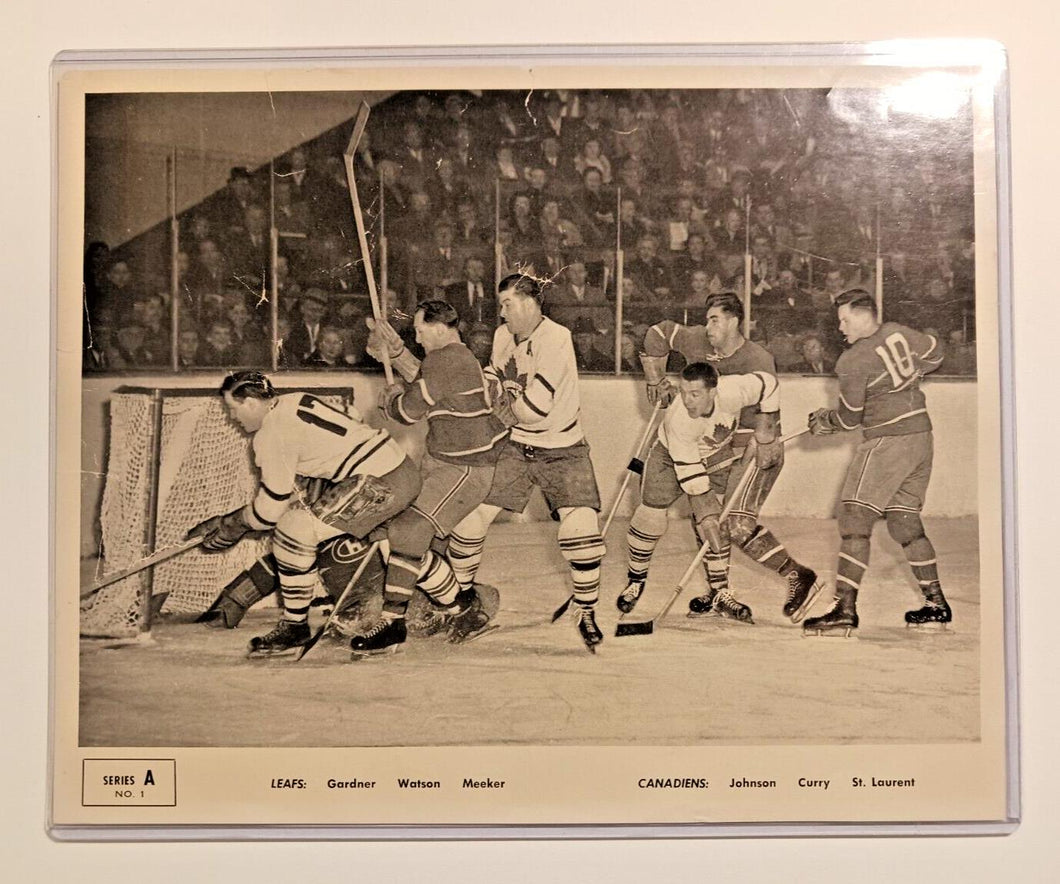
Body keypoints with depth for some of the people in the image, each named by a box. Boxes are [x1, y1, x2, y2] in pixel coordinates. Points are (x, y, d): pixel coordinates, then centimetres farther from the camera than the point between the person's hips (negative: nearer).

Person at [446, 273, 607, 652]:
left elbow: (532, 408, -26)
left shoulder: (556, 338, -20)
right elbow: (491, 381, 18)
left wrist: (502, 396, -10)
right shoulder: (503, 336, 2)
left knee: (580, 527, -17)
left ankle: (587, 614, 4)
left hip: (562, 450, -5)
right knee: (469, 516, -2)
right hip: (516, 446, 5)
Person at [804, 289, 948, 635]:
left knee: (855, 520, -9)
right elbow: (934, 353, 24)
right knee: (905, 522, 15)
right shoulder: (899, 333, 6)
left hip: (887, 441, -8)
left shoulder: (852, 362, -13)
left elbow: (850, 418, -5)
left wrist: (823, 421, 14)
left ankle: (845, 609, -13)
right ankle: (936, 603, 19)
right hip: (920, 435, 9)